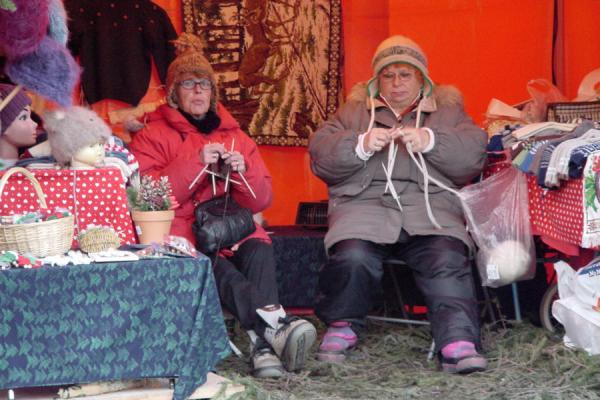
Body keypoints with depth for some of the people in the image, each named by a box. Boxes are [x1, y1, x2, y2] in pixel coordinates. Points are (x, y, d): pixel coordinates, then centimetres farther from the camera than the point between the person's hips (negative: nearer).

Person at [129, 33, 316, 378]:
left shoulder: (235, 136, 21)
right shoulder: (152, 136, 10)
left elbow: (261, 201, 15)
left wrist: (244, 172, -6)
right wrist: (196, 163, -12)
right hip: (181, 234, -3)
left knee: (260, 250, -32)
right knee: (214, 263, -37)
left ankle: (264, 344, -46)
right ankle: (275, 322, -50)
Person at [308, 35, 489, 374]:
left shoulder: (448, 111, 22)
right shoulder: (355, 111, 24)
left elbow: (474, 154, 5)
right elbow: (320, 155, 11)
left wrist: (430, 141, -10)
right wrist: (360, 146, -6)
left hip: (431, 205, 0)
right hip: (366, 203, 0)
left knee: (448, 258, -31)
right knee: (352, 257, -31)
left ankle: (459, 343, -32)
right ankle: (342, 327, -7)